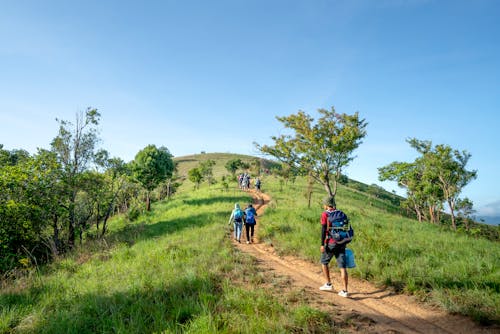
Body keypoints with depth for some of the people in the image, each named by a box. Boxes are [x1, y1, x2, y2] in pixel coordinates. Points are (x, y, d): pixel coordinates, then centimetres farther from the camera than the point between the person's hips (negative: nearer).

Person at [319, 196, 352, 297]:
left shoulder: (325, 214, -4)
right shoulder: (342, 214, 12)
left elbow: (323, 229, -13)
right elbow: (348, 229, 13)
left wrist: (322, 244, -12)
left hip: (331, 243, -4)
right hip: (341, 244, 5)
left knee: (324, 262, 18)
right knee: (343, 267, 4)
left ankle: (328, 284, 21)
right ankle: (344, 291, 2)